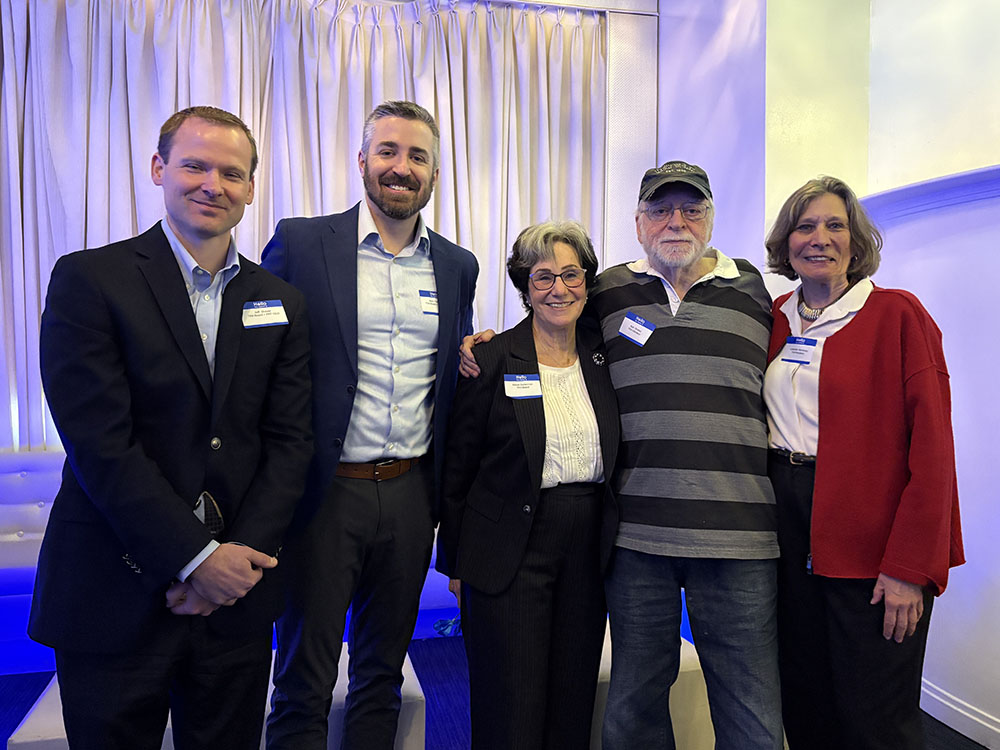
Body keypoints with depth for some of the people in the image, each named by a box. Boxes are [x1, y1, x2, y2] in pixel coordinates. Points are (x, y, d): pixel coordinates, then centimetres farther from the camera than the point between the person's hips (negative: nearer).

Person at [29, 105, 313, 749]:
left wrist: (241, 555, -10)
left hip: (235, 599, 4)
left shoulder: (282, 304, 6)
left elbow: (290, 442, 2)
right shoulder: (89, 280, -6)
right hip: (114, 599, -3)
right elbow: (99, 442, -14)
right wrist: (197, 557, -16)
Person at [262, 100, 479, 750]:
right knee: (304, 682, 10)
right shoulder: (301, 242, -4)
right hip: (325, 492, -3)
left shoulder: (457, 266, 8)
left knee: (382, 671, 19)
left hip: (411, 494, 4)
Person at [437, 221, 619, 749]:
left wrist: (615, 547, 7)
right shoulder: (492, 360, -7)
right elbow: (457, 469, -3)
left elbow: (613, 459, 12)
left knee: (574, 702, 15)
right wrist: (456, 564, -1)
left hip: (589, 551, 4)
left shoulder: (604, 359, 5)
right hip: (511, 552, -4)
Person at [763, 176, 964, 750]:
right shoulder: (776, 319, 10)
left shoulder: (897, 314, -5)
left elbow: (932, 445, -10)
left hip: (873, 541, -4)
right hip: (790, 529, 5)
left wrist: (910, 566, -15)